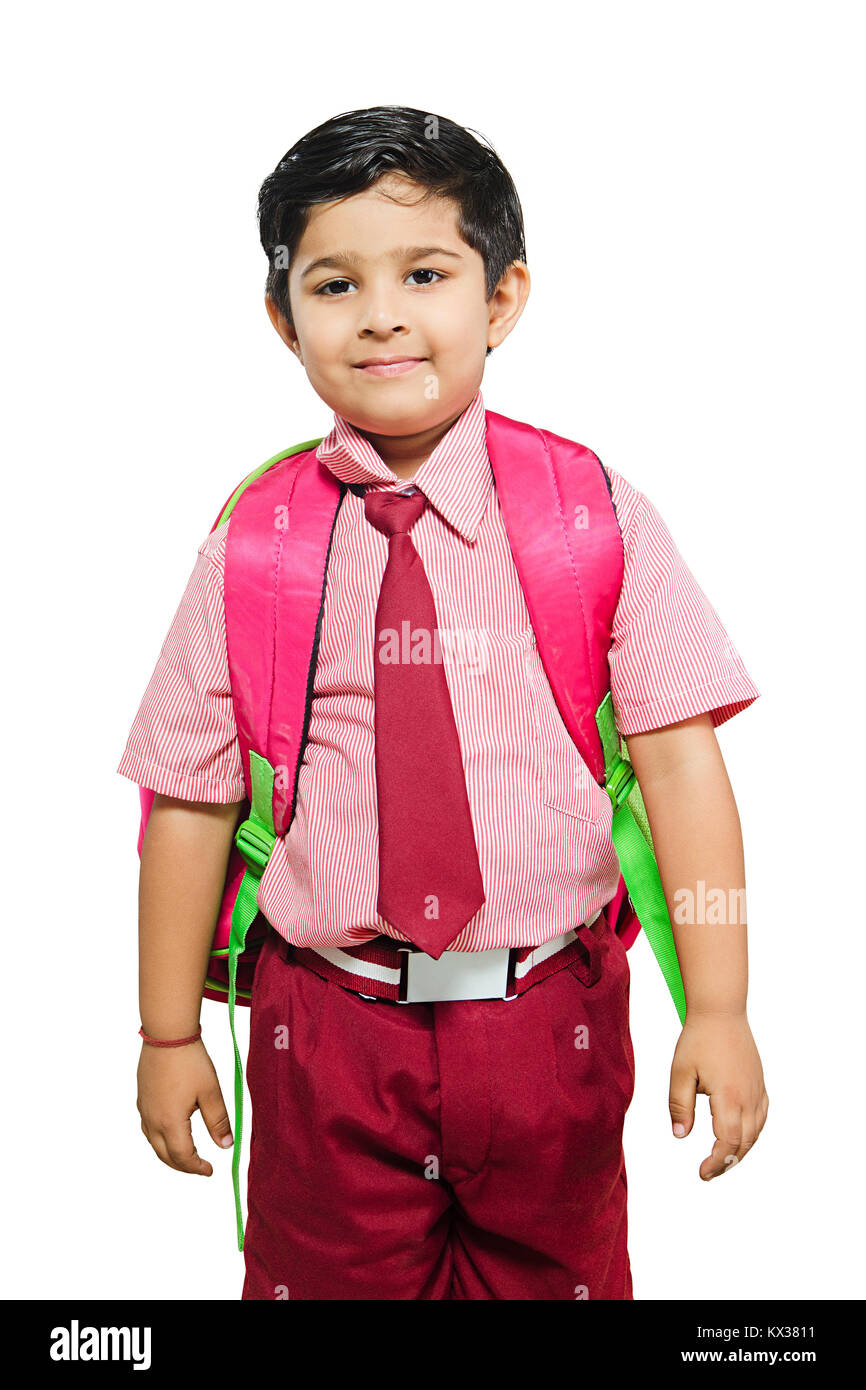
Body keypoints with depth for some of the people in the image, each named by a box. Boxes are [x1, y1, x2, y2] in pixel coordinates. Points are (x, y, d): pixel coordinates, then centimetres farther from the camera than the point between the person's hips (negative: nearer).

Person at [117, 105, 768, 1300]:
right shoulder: (251, 547, -6)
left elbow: (680, 760, -10)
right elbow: (193, 796, -3)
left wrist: (719, 1013, -13)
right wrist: (169, 1035, 2)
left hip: (548, 1026, 0)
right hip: (326, 1032, 1)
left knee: (555, 1270, 22)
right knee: (329, 1276, 20)